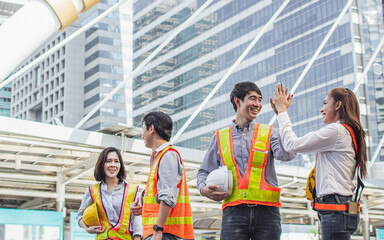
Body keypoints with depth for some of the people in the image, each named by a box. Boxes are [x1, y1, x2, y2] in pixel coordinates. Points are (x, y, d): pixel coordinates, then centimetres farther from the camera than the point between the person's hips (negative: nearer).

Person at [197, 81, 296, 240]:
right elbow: (204, 171, 20)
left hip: (266, 211, 0)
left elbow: (286, 155, -8)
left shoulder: (269, 133, 12)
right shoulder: (220, 137, 16)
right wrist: (204, 189, -2)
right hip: (234, 213, 0)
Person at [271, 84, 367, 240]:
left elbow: (291, 145, -10)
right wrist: (281, 113, 23)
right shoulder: (348, 133, 20)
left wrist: (282, 111, 1)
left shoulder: (336, 130, -11)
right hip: (343, 206, 10)